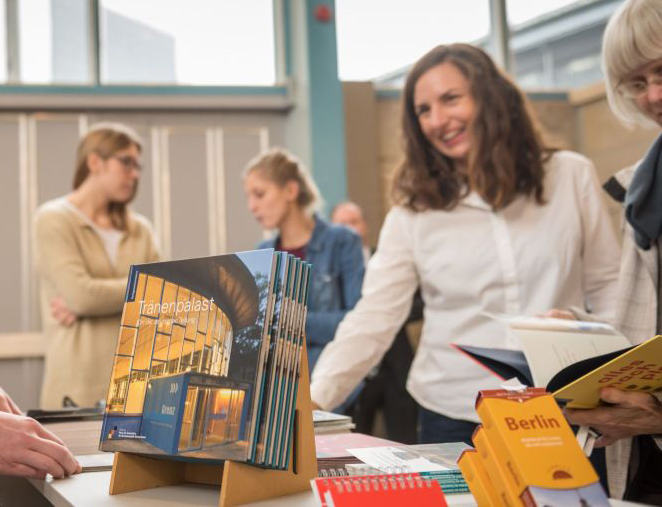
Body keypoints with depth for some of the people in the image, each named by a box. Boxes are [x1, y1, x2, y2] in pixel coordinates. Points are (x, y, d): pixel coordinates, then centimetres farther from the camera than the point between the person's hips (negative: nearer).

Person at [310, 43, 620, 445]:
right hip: (453, 419, 0)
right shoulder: (413, 213, -1)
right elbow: (372, 320, -7)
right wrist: (314, 399, -20)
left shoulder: (571, 177, 2)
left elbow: (608, 286, 6)